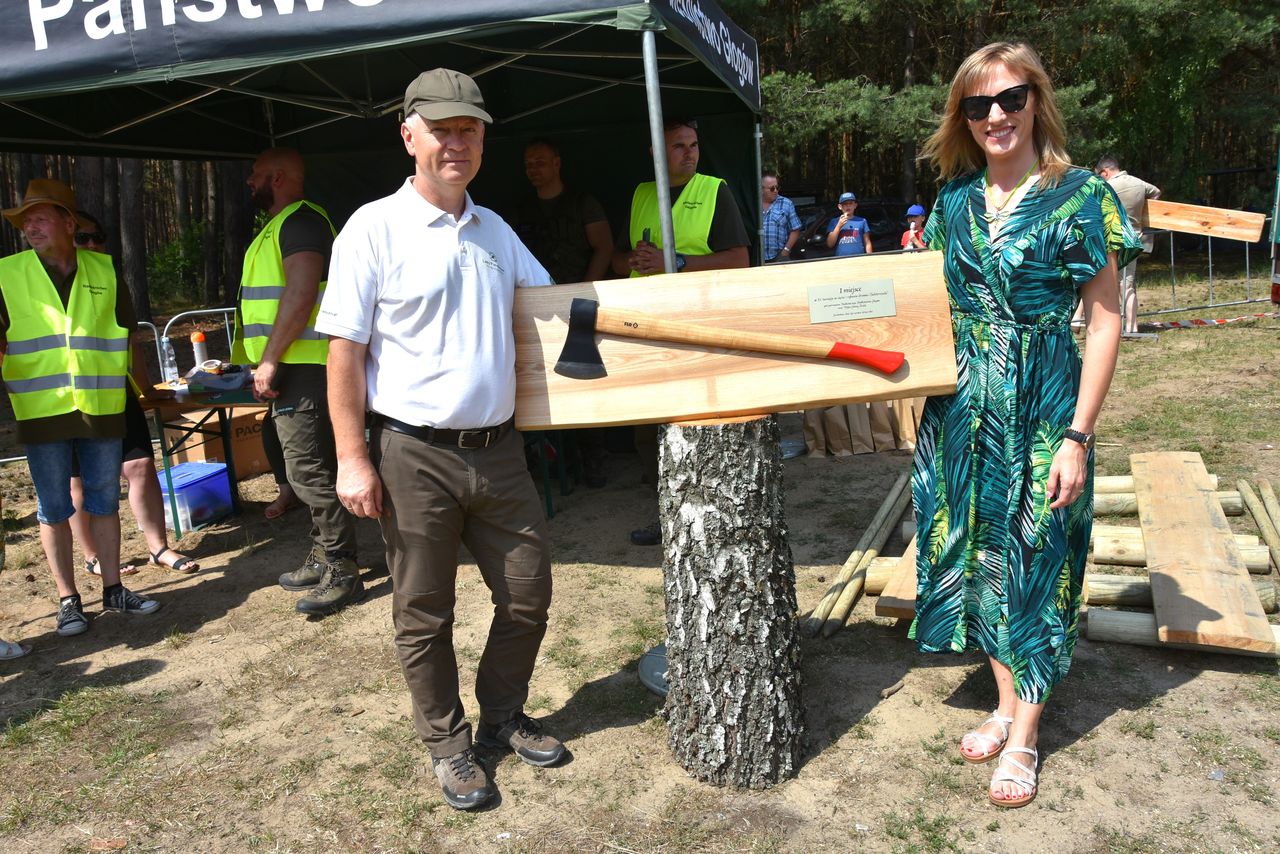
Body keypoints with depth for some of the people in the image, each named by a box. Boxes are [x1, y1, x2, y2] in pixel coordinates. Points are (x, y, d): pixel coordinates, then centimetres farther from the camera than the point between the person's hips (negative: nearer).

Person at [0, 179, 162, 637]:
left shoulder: (104, 271, 5)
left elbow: (127, 334, 13)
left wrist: (142, 388, 12)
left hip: (102, 409, 2)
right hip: (41, 413, -2)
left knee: (104, 502, 10)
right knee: (54, 509, 5)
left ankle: (113, 589, 22)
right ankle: (68, 599, 16)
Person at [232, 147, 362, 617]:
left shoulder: (300, 220, -11)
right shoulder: (278, 226, 23)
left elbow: (301, 291, -23)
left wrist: (269, 360, -22)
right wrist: (268, 362, 21)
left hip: (302, 367, -11)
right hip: (292, 369, 11)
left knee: (310, 472, -10)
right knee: (311, 470, 15)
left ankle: (342, 574, -3)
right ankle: (322, 559, 26)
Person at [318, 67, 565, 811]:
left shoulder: (496, 230, 12)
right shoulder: (375, 229, -6)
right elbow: (345, 349, -8)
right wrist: (353, 457, -12)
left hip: (499, 449, 6)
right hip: (415, 456, -5)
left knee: (527, 596, 13)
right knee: (424, 616, 9)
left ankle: (504, 716, 36)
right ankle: (448, 744, 30)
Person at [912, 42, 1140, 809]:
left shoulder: (1080, 196, -7)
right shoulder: (956, 197, 7)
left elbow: (1105, 321, -8)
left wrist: (1078, 436, -13)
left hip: (1041, 404, -5)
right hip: (963, 403, 5)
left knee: (1033, 558, 5)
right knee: (977, 550, 12)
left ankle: (1025, 735, 22)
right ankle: (1008, 703, 32)